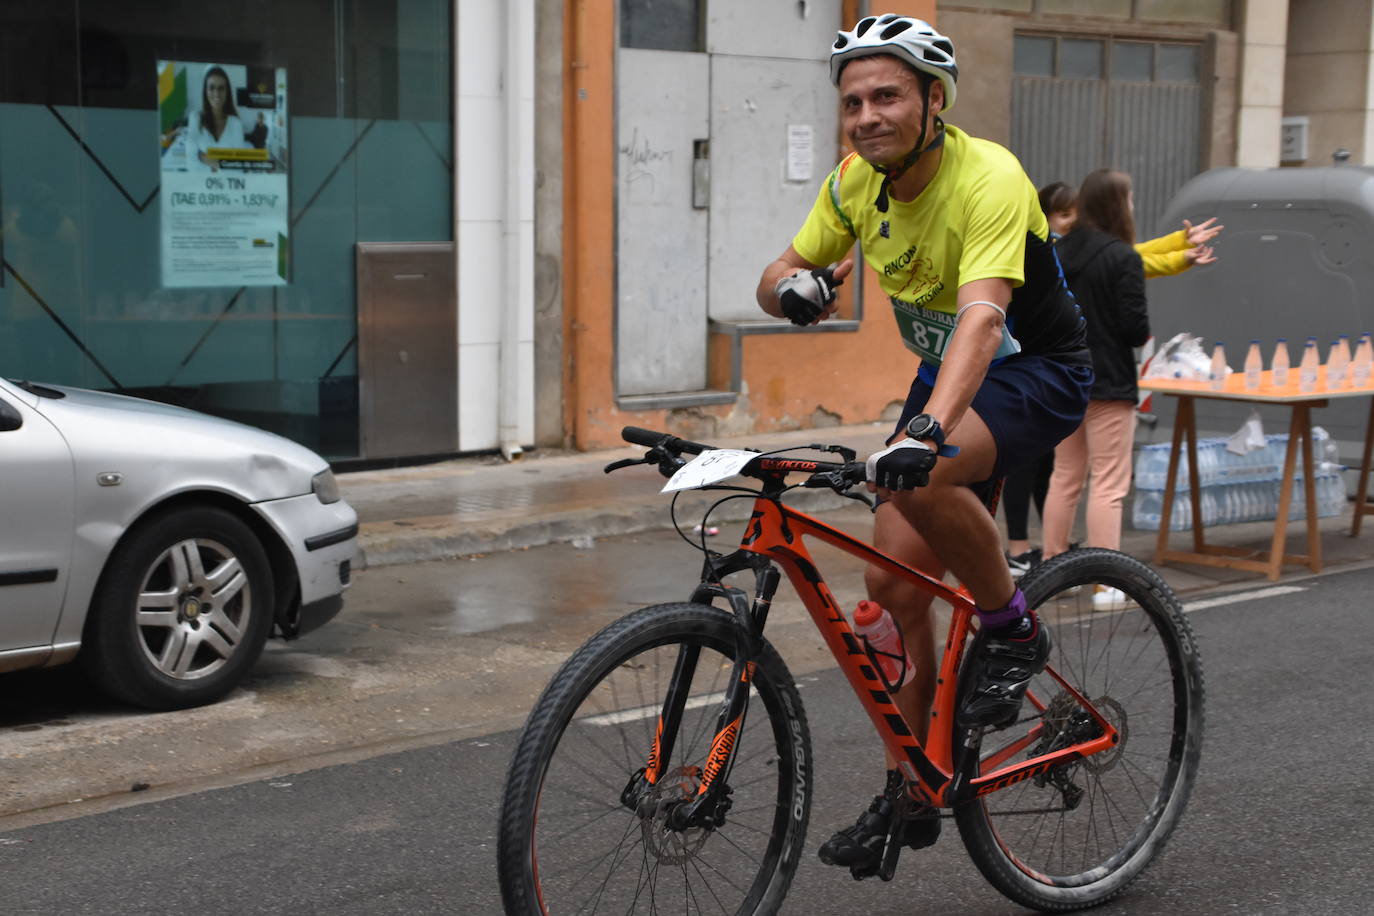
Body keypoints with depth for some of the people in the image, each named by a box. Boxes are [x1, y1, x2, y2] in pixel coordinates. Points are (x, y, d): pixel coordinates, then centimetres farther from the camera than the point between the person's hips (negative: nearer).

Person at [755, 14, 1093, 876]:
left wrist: (927, 430, -57)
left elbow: (983, 314, -42)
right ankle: (910, 794, 12)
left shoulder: (989, 179, -28)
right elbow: (778, 277, 1)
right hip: (946, 373, 7)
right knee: (895, 579, -2)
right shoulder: (856, 182, -7)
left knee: (924, 478, -36)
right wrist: (795, 287, -26)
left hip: (1040, 371, -7)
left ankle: (1013, 631, -9)